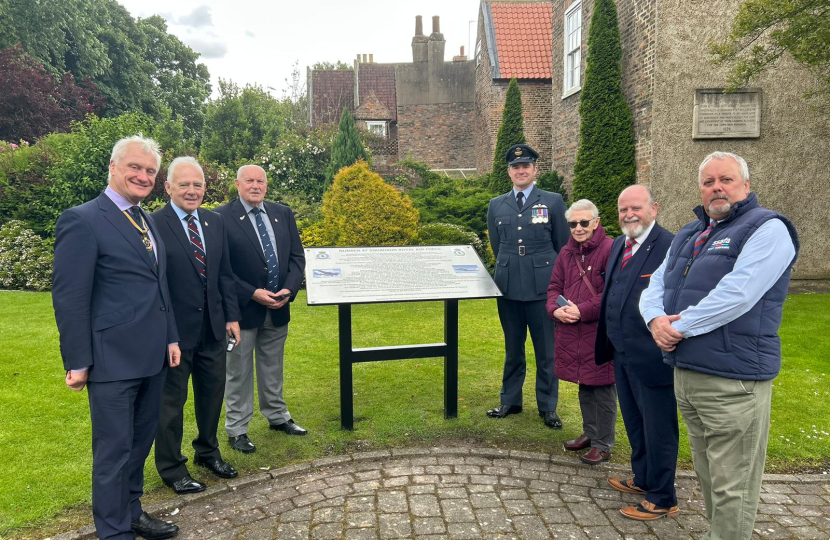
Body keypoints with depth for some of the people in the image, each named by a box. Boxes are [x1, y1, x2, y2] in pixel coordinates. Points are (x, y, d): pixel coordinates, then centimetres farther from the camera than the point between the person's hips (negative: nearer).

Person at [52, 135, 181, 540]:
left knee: (140, 442, 19)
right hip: (112, 360, -8)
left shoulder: (147, 222, 13)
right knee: (114, 449, 5)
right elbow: (69, 298, -14)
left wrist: (170, 337, 15)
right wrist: (77, 362, -14)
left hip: (151, 356, 8)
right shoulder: (82, 221, -12)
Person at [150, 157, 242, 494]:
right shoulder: (154, 224, -12)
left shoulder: (215, 222, 6)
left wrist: (232, 316, 6)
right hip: (174, 328, -6)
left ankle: (208, 452, 40)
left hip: (213, 327, 6)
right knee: (171, 400, 10)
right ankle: (171, 467, 28)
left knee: (213, 393, 19)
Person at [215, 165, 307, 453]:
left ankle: (277, 416, 35)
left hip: (278, 307, 5)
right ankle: (237, 429, 21)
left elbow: (297, 256, 6)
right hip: (243, 308, -5)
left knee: (273, 366, 19)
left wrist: (288, 290, -9)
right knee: (239, 371, 8)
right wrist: (252, 294, -18)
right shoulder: (222, 217, -10)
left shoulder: (283, 214, 6)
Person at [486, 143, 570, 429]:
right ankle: (510, 401, 28)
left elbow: (564, 247, 4)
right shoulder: (496, 205, 8)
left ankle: (548, 407, 19)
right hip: (508, 287, 3)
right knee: (513, 348, 14)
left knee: (546, 351, 5)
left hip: (543, 287, -2)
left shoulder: (553, 201, 1)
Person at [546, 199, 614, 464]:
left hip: (601, 332, -7)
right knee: (584, 385, 19)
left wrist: (583, 311, -19)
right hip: (571, 332, 7)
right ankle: (589, 433, 36)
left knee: (602, 387, 3)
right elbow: (554, 287, 14)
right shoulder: (567, 252, 12)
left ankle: (603, 445, 17)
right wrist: (556, 310, -5)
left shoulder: (609, 249, -11)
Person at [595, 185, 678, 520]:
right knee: (634, 423, 24)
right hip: (622, 354, 9)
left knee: (658, 429, 8)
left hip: (652, 358, -8)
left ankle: (662, 499, 25)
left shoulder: (670, 247, -19)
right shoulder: (619, 245, 9)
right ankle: (643, 479, 43)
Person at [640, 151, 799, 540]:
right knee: (707, 476, 20)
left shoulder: (767, 228, -7)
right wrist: (656, 319, -8)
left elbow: (737, 293, -21)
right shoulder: (689, 234, 17)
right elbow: (656, 285, 13)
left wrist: (681, 327, -16)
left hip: (732, 380, -7)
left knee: (731, 486, 1)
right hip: (685, 373, 8)